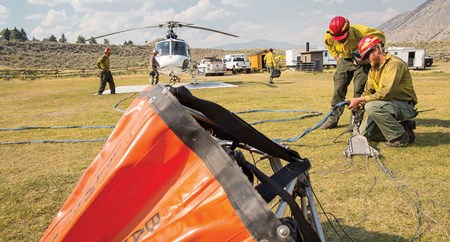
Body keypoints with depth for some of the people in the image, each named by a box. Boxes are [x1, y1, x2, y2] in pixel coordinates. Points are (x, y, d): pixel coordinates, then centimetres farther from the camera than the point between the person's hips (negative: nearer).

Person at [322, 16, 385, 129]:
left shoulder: (360, 31, -31)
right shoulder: (328, 37, -19)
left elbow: (380, 35, -14)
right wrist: (337, 57, 3)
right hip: (345, 60, 4)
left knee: (359, 90, -10)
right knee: (338, 88, -1)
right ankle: (333, 119, 6)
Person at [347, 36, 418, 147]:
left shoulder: (394, 64, -20)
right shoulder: (374, 68, 9)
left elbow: (385, 93, -30)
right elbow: (368, 91, 10)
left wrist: (360, 99, -26)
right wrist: (359, 103, -12)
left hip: (405, 105, -8)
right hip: (390, 104, 8)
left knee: (372, 106, -34)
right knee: (365, 133, 0)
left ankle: (401, 136, -16)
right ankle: (401, 127, 12)